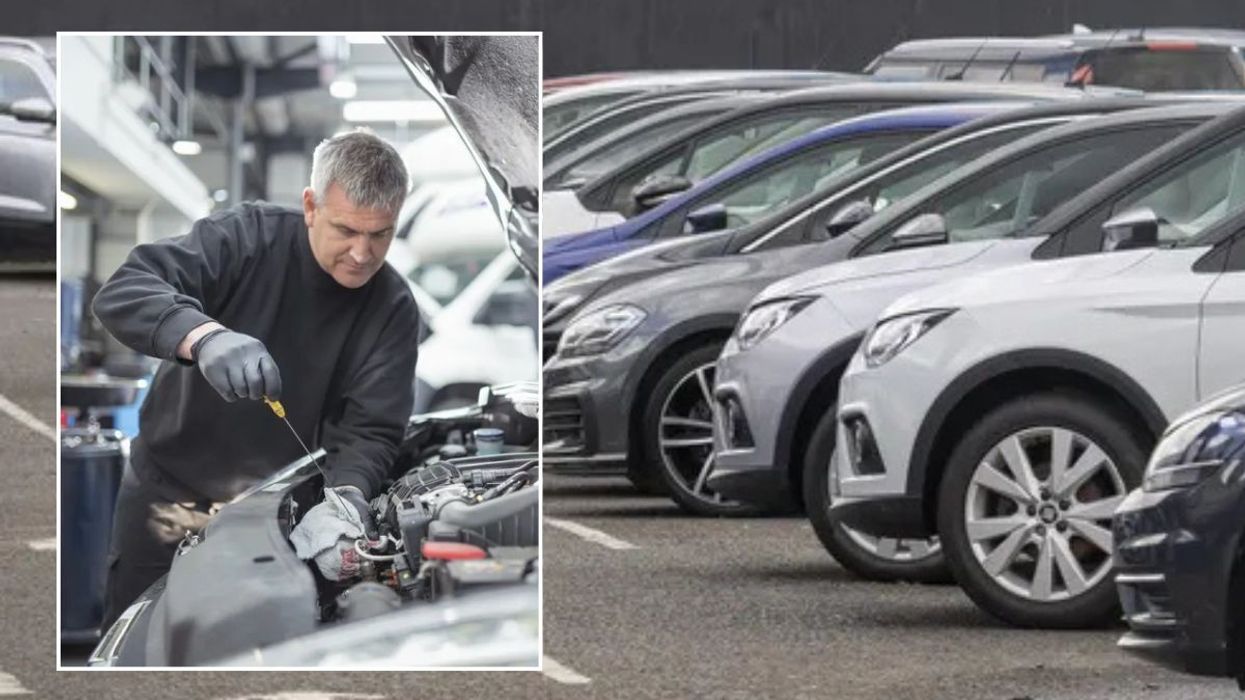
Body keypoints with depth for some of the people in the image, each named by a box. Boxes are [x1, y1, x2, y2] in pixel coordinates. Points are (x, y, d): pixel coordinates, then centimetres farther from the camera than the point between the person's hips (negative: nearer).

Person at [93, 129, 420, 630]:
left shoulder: (393, 310, -10)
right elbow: (122, 292, -29)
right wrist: (204, 336, -49)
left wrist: (348, 491, -36)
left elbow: (370, 432, -12)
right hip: (168, 492, -1)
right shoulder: (249, 237, -17)